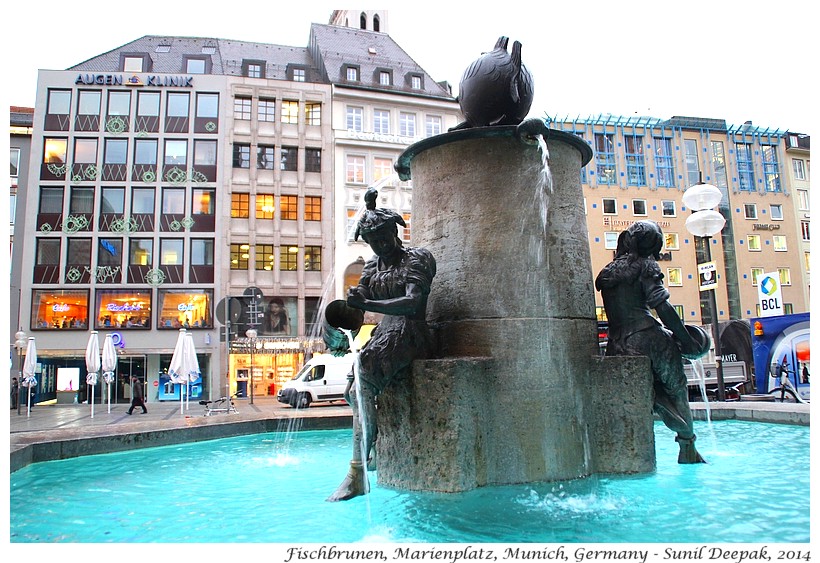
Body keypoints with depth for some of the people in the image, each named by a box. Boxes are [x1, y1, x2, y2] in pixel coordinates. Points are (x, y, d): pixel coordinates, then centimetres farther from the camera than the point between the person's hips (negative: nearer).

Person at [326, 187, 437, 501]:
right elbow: (357, 305, 9)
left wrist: (367, 304, -31)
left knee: (363, 379, -27)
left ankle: (357, 472, -26)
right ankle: (376, 449, 16)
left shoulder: (417, 259, -3)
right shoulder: (372, 266, 18)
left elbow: (413, 302, -20)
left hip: (409, 334, -7)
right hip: (383, 333, 8)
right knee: (351, 388, -8)